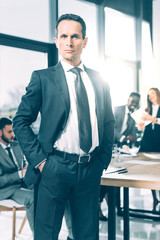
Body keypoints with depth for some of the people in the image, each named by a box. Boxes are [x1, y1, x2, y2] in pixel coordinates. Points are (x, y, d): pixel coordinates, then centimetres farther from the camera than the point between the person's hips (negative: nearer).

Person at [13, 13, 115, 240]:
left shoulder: (99, 80, 11)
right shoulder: (43, 78, -1)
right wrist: (39, 160, -9)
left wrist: (104, 158, 9)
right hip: (56, 168, -3)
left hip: (91, 169, 4)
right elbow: (20, 121, -2)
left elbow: (109, 122, 18)